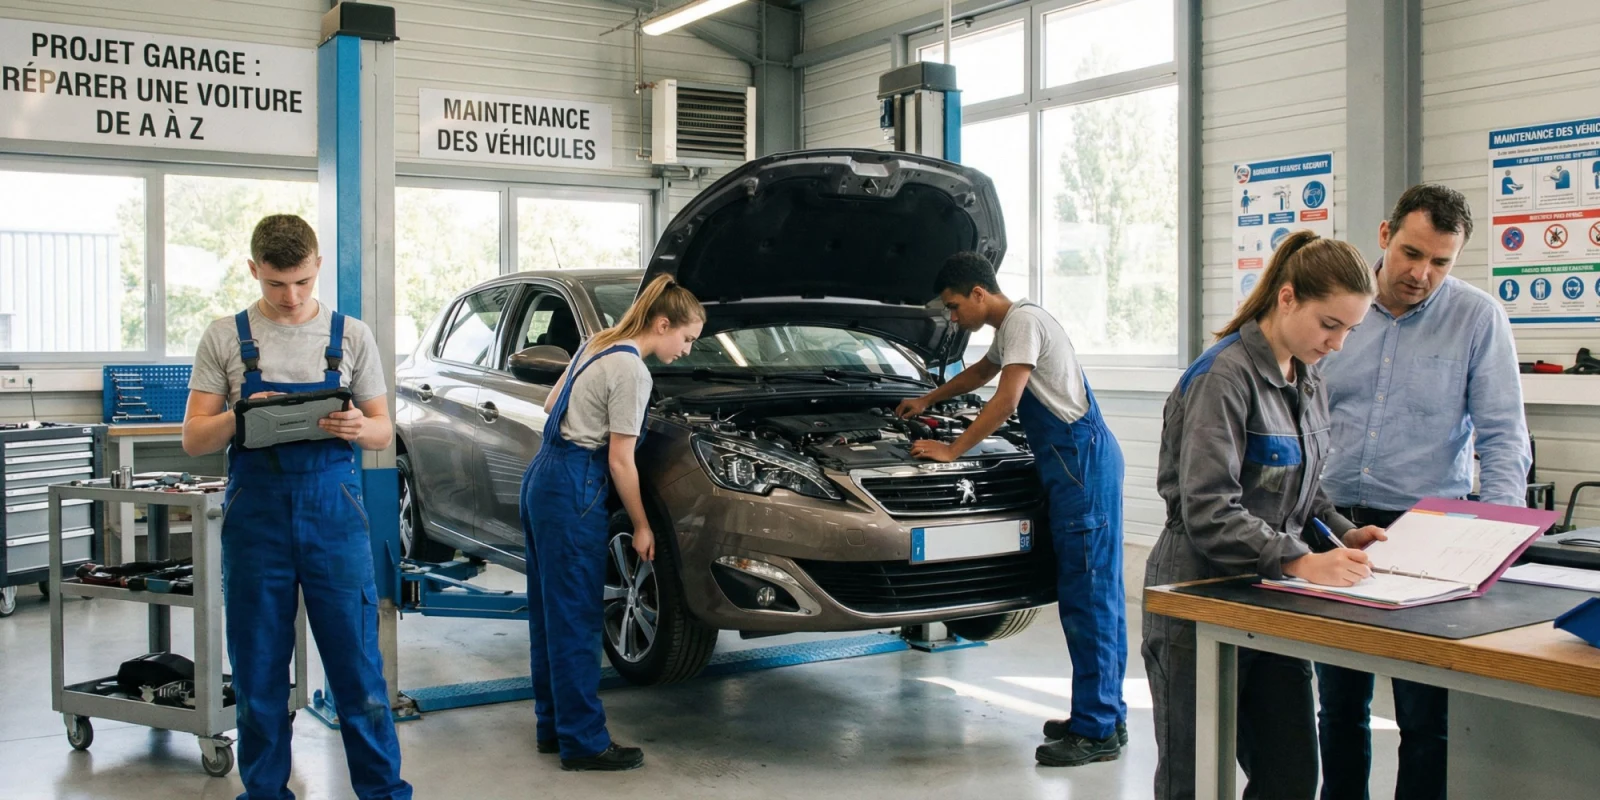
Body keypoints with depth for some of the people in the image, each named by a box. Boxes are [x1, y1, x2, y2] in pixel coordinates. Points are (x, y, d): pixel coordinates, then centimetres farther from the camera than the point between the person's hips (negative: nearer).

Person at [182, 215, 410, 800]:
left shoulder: (352, 336, 6)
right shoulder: (225, 338, 5)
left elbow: (383, 433, 8)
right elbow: (194, 440, 3)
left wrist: (357, 426, -16)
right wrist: (240, 417, -18)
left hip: (335, 513, 0)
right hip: (256, 514, 1)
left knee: (358, 661, 1)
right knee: (258, 670, 9)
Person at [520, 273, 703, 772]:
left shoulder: (598, 346, 12)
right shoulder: (632, 372, -15)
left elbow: (552, 404, 23)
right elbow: (620, 461, -13)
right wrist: (642, 527, -4)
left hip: (543, 476, 10)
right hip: (573, 492, -10)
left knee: (550, 614, 15)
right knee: (576, 621, -3)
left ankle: (553, 726, 24)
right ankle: (583, 742, 5)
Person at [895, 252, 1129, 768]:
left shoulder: (1024, 321, -11)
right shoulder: (1008, 329, 22)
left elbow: (1005, 401, -17)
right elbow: (981, 373, 42)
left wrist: (952, 450, -10)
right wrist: (928, 400, 50)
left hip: (1082, 459, -11)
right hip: (1071, 463, 11)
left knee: (1088, 593, -9)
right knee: (1096, 592, 11)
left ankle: (1097, 730, -6)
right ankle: (1107, 715, 16)